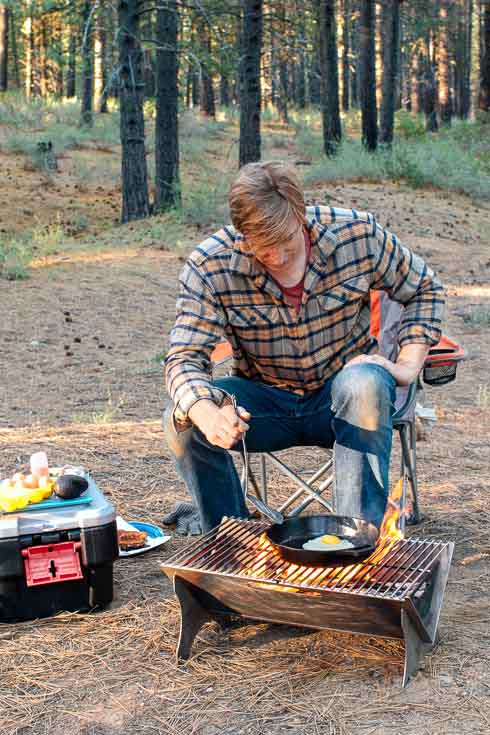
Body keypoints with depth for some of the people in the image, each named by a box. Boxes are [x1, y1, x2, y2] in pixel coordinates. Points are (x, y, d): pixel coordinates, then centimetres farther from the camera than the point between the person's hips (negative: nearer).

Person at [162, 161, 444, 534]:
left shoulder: (358, 234, -14)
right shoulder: (209, 266, -17)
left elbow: (424, 289, 3)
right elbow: (184, 360, -21)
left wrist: (408, 366, -9)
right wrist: (207, 415, -43)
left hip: (342, 395, 0)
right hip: (264, 399, 1)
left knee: (366, 383, -36)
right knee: (183, 421, -26)